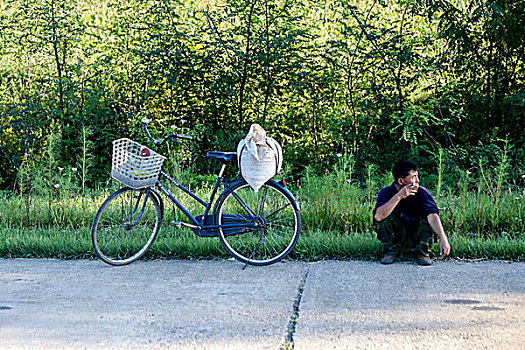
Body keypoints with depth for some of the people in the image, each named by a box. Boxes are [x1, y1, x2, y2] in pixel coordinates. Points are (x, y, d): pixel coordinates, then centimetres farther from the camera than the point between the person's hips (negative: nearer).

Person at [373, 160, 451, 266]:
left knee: (428, 217, -27)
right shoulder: (387, 192, -16)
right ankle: (391, 250, -5)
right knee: (384, 215, -25)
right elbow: (378, 216, -34)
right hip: (396, 236, 0)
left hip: (417, 237, 0)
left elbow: (432, 214, -34)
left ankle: (422, 252, -8)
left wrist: (443, 238, -49)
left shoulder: (421, 192, -17)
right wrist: (398, 197, -41)